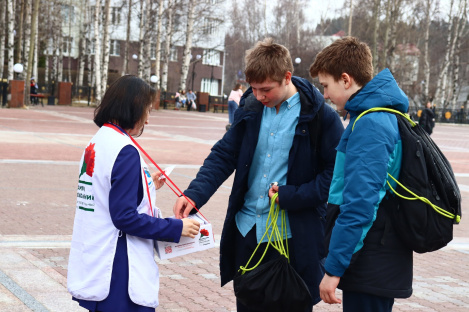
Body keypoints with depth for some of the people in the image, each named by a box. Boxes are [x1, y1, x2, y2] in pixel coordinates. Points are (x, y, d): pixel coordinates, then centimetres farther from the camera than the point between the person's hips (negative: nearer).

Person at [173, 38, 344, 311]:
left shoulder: (320, 116, -11)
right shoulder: (250, 108, 3)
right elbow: (223, 156, 3)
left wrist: (291, 196, -18)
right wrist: (194, 194, -12)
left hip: (293, 235, -5)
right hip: (247, 229, 5)